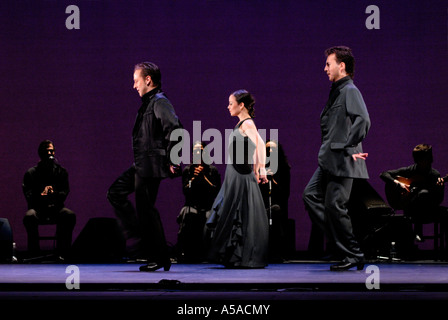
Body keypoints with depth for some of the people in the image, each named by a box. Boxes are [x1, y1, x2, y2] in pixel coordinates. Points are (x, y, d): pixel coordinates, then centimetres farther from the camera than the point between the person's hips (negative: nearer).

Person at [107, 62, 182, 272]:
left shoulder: (160, 102, -14)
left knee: (146, 209, -5)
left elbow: (174, 128, -27)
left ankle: (160, 258, 4)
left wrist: (171, 160, -24)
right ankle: (140, 239, 13)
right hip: (141, 165, 10)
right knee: (115, 193, 12)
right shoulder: (148, 102, 17)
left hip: (151, 166, -10)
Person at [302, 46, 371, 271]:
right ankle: (340, 243, 8)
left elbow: (363, 120, -27)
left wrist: (349, 147, -22)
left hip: (342, 161, -10)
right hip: (329, 160, 10)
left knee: (334, 206, -8)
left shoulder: (350, 91, -13)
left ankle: (353, 255, 2)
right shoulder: (337, 91, 17)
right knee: (311, 195, 5)